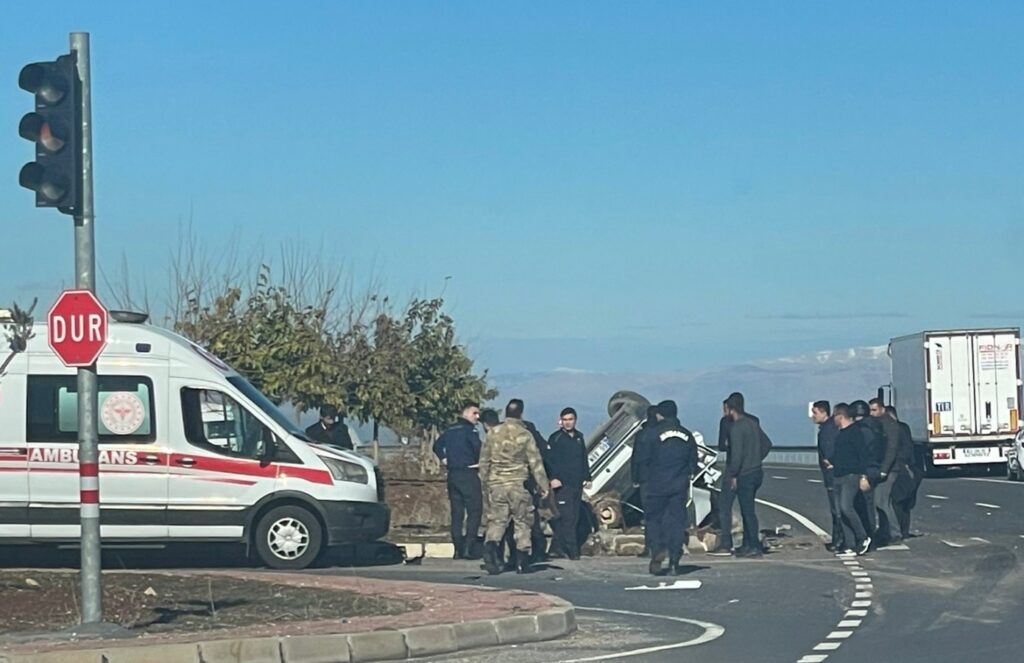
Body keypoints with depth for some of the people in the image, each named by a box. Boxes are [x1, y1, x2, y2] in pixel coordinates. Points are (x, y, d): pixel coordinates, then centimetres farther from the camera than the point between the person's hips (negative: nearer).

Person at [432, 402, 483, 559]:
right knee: (474, 511, -5)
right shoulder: (469, 429, -9)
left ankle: (458, 549, 7)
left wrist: (444, 459, 16)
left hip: (453, 474, 8)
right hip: (468, 474, -8)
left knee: (456, 513, 8)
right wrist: (479, 462, -7)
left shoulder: (451, 430, 15)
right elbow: (477, 447, -22)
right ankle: (469, 548, -14)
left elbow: (437, 446, 21)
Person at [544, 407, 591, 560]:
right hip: (562, 484, -7)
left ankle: (557, 548, 10)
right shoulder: (555, 438, -3)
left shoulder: (579, 437, 16)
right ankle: (572, 551, -12)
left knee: (573, 518, 5)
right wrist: (552, 478, -18)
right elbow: (548, 460, -8)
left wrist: (587, 477, 15)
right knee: (566, 517, -11)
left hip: (577, 484, 7)